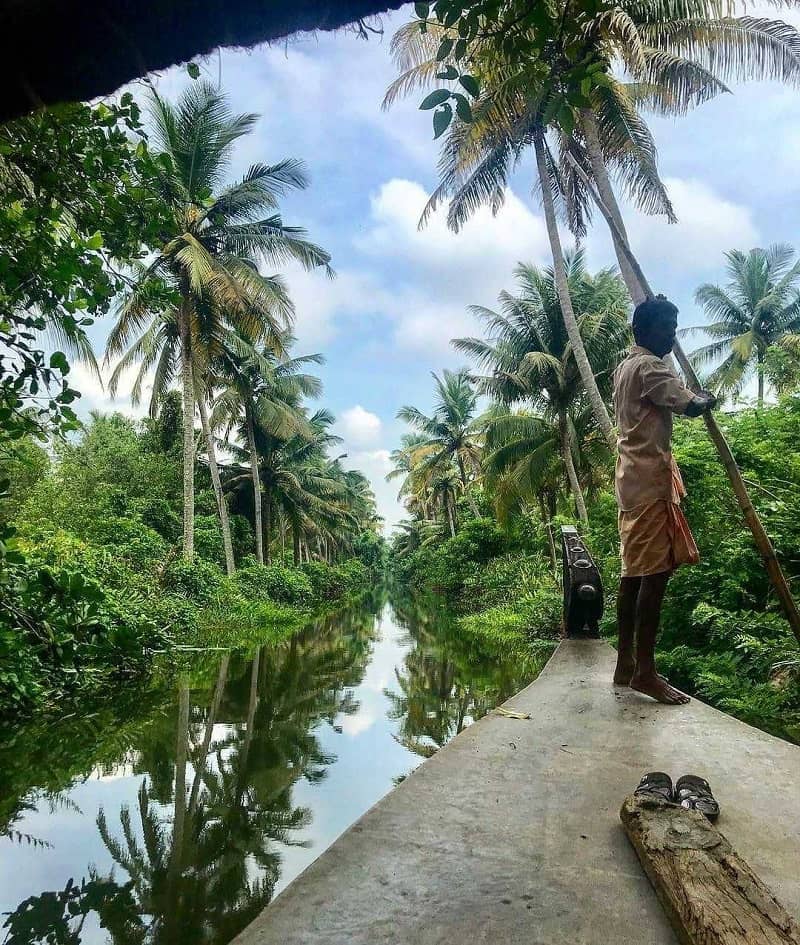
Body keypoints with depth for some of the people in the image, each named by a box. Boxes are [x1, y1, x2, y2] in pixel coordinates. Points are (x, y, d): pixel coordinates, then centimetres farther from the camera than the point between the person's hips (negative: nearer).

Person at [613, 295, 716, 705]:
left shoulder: (626, 366, 20)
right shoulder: (649, 366, -11)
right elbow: (689, 405, -17)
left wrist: (692, 397, 21)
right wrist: (707, 399, 3)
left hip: (634, 479, 10)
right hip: (650, 480, -10)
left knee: (634, 572, 9)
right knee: (654, 572, -9)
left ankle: (626, 664, 15)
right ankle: (645, 670, -4)